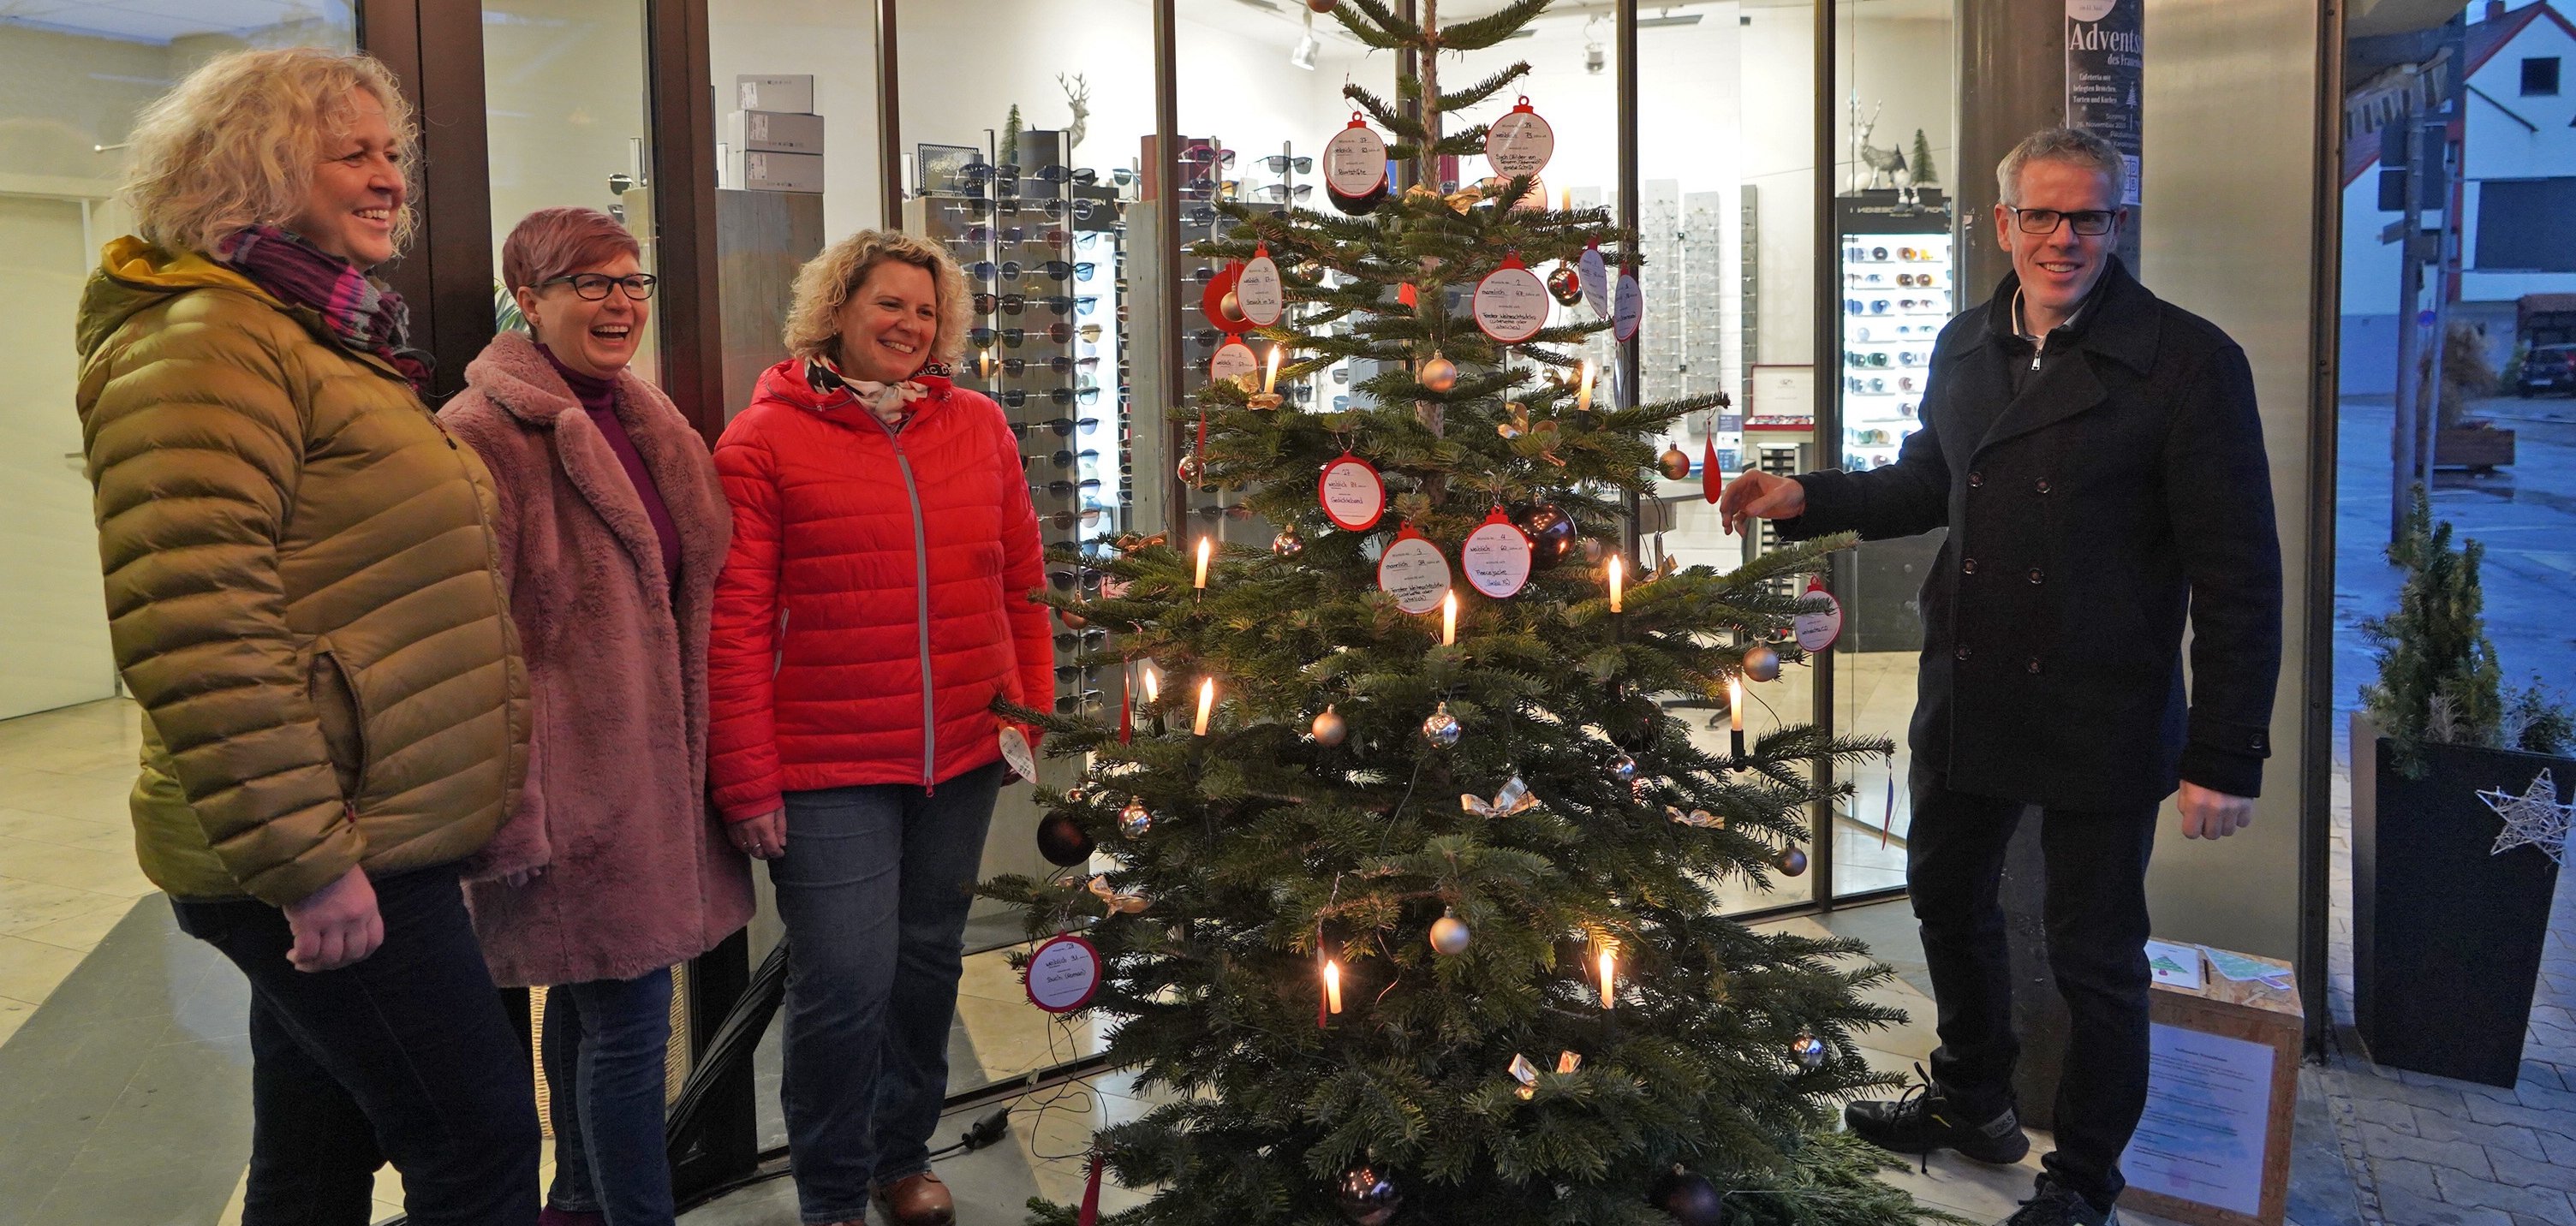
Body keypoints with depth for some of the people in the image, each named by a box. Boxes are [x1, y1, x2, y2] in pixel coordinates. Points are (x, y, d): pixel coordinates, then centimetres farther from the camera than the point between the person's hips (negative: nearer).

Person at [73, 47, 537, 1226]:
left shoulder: (330, 338, 19)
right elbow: (195, 632, -23)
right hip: (323, 858, -10)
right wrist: (305, 859, -23)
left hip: (369, 835, 10)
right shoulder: (204, 344, -13)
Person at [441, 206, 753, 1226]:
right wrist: (506, 812, -20)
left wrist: (711, 754, 18)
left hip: (659, 763, 8)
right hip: (577, 783, -8)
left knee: (592, 1004, 19)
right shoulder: (485, 433, -12)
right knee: (629, 1018, -4)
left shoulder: (650, 425, 14)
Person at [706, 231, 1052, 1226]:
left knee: (930, 964, 15)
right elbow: (734, 622, -7)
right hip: (828, 770, -4)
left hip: (963, 760, 4)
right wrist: (748, 780, -9)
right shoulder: (765, 440, -4)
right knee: (846, 985, -3)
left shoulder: (978, 426, 8)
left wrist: (1033, 718, 9)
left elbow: (1021, 583, 13)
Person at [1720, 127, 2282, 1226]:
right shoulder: (1965, 347, 6)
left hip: (2100, 722, -6)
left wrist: (2226, 756, -17)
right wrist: (1809, 500, 6)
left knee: (2094, 957, 8)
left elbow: (2238, 576, -14)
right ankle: (1972, 1102, 46)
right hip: (1966, 698, 6)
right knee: (1947, 893, 21)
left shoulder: (2188, 361, -14)